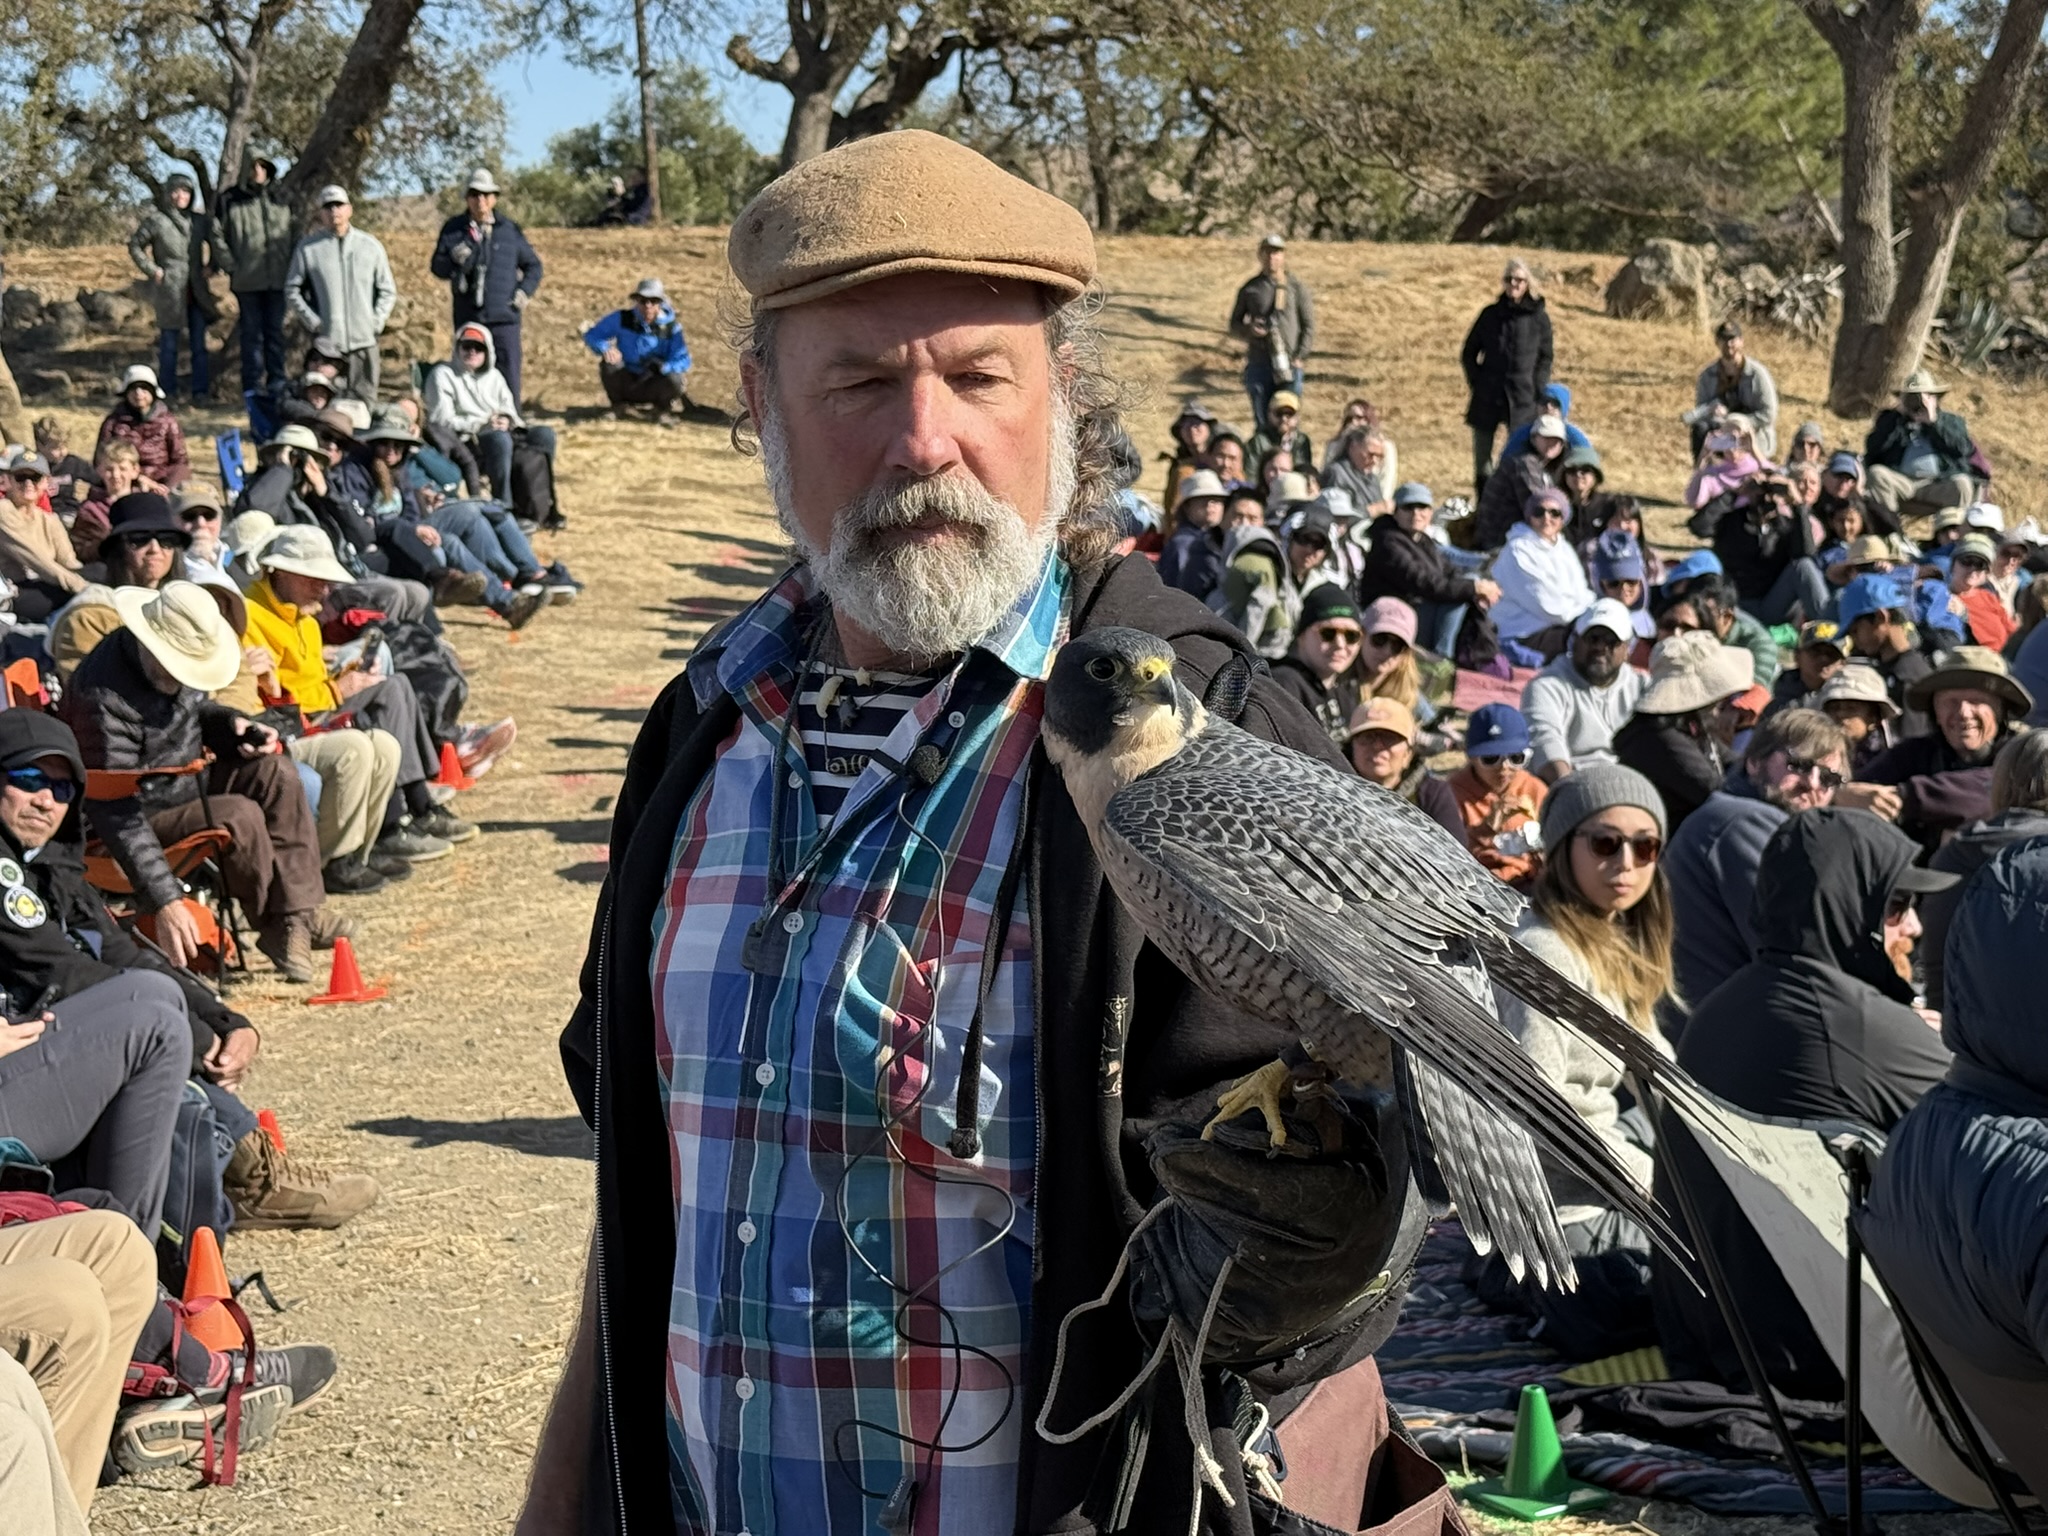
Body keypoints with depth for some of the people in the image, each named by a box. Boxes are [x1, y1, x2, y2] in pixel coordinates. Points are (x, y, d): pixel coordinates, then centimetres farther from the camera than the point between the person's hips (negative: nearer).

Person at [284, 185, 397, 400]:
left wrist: (376, 322, 1)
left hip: (364, 341, 1)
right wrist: (313, 322, -3)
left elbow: (387, 290, 13)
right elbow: (292, 291, 6)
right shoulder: (308, 248, 3)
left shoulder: (370, 246, 8)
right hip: (326, 341, -1)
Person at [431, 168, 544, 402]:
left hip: (504, 318, 0)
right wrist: (455, 260, -18)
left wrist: (525, 291, 2)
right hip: (468, 318, 0)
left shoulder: (510, 230, 8)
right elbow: (436, 266, 2)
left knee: (508, 373, -4)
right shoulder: (454, 229, 6)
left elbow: (533, 265, 17)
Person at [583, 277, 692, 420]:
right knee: (609, 362, -28)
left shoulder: (671, 327, -13)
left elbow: (683, 360, -20)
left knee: (675, 379, -32)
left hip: (653, 386, -1)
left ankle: (662, 409, 3)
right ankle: (617, 407, -1)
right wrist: (605, 348, -31)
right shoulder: (621, 319, -11)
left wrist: (664, 367, -42)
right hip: (626, 382, 1)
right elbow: (591, 335, -8)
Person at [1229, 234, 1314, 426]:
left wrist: (1300, 357, -7)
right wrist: (1249, 330, -8)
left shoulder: (1297, 287, 5)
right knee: (1262, 421, 4)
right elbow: (1234, 324, 15)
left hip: (1289, 365, -2)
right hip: (1258, 364, 2)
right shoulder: (1250, 288, 10)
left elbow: (1309, 326, 4)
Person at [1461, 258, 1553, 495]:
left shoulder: (1539, 318, 1)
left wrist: (1537, 391, -6)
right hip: (1487, 396, 2)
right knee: (1481, 456, 4)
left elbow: (1545, 358, 5)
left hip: (1522, 399, -2)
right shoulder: (1490, 314, 7)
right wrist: (1476, 382, 1)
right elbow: (1468, 353, 13)